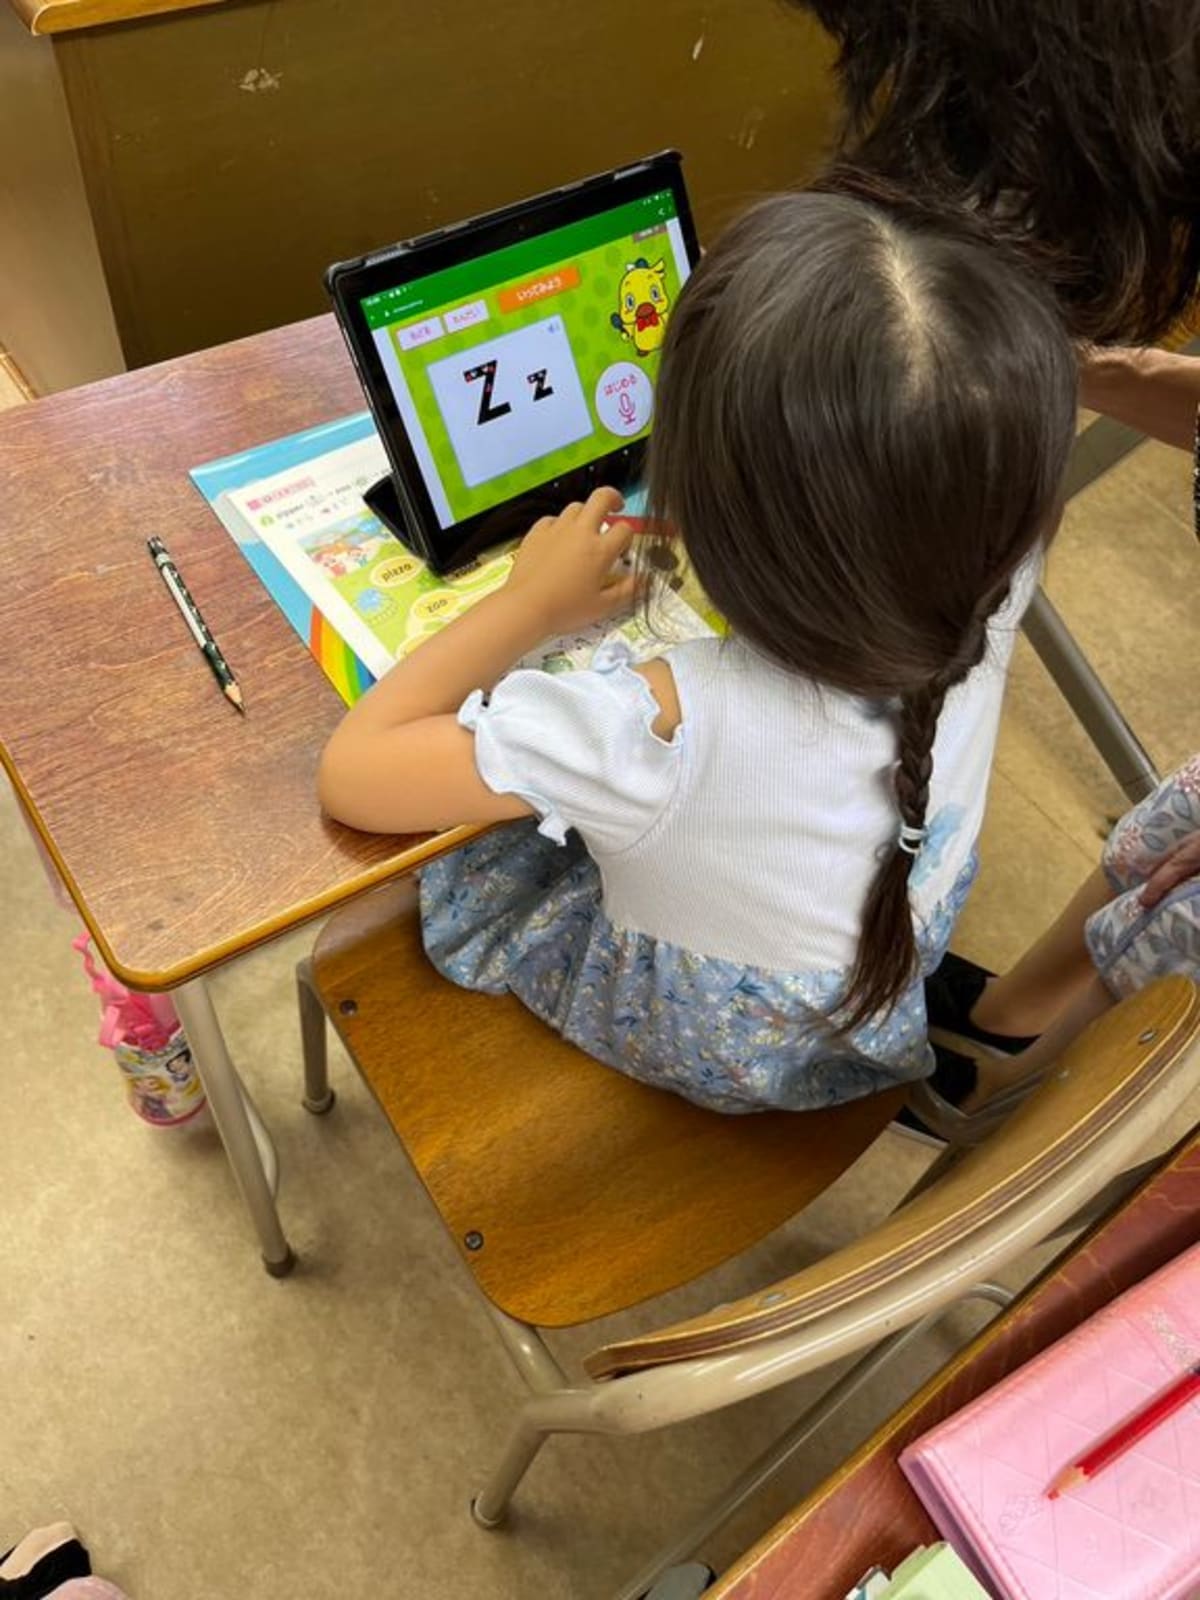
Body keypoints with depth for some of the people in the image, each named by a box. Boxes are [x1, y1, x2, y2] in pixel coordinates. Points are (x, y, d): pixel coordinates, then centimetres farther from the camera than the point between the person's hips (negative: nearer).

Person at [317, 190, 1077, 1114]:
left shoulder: (661, 731, -46)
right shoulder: (985, 590, -31)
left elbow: (350, 773, -32)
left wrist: (533, 603, -22)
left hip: (694, 1045, -4)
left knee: (463, 826, 15)